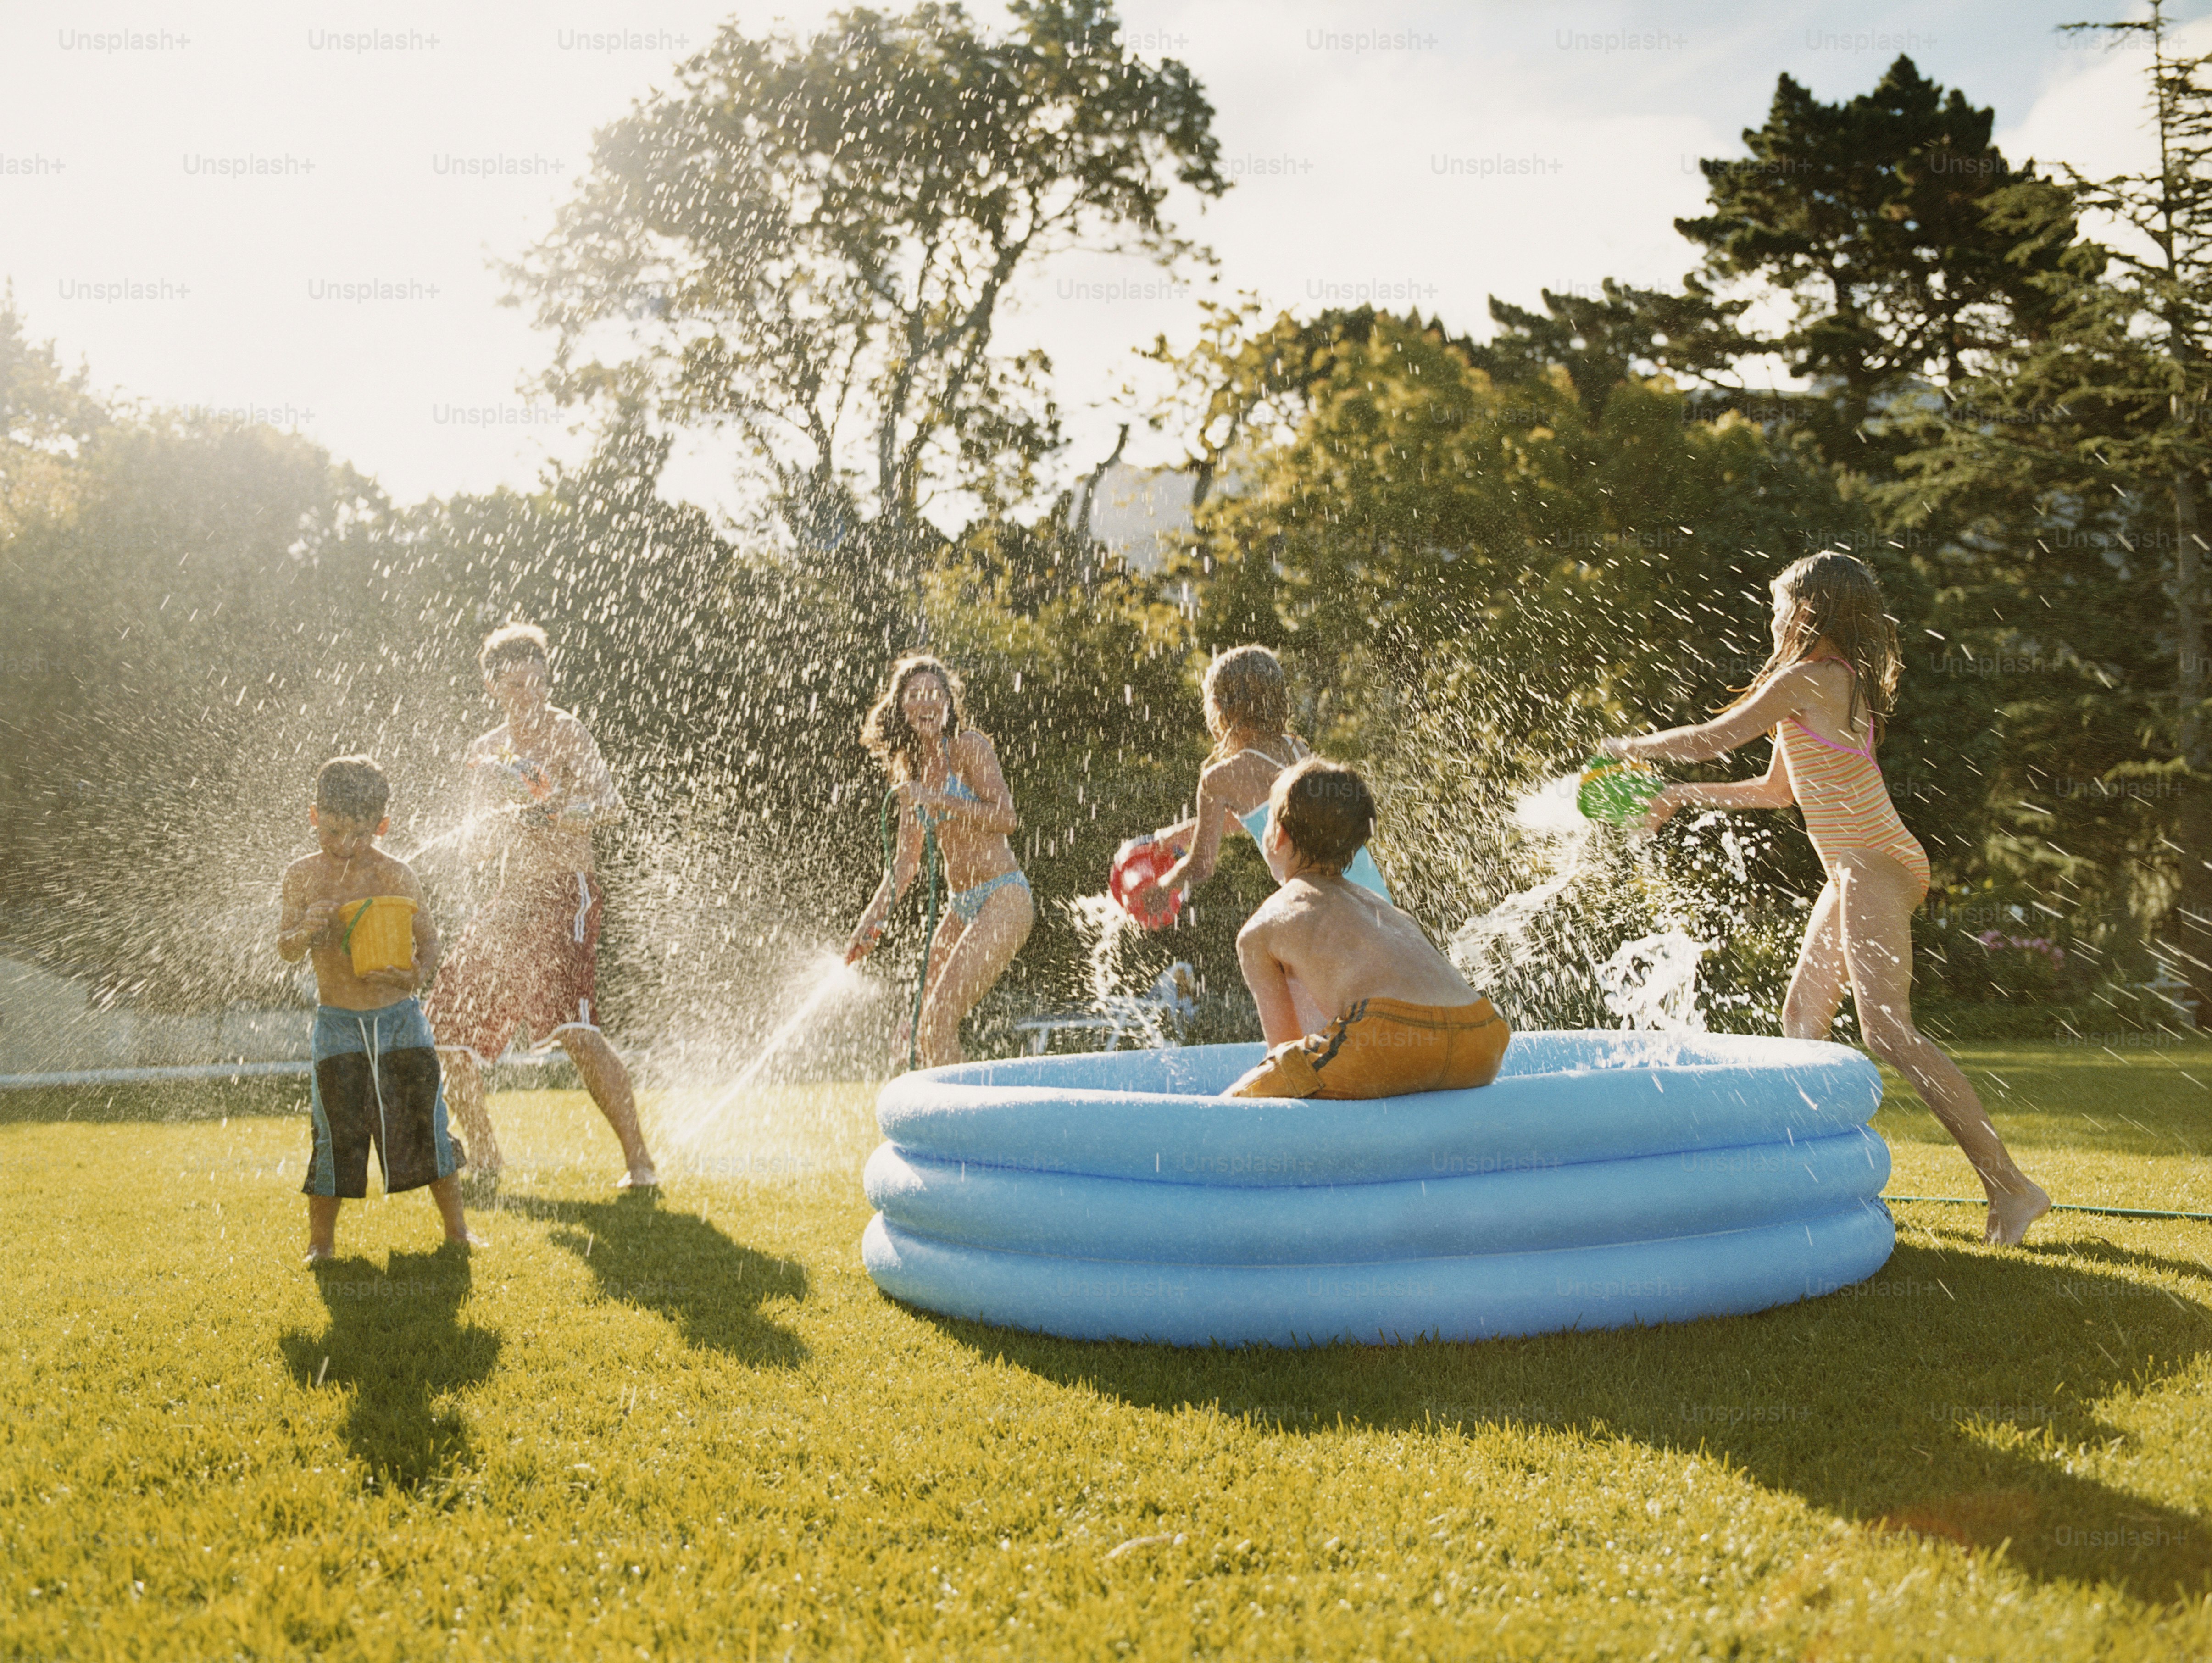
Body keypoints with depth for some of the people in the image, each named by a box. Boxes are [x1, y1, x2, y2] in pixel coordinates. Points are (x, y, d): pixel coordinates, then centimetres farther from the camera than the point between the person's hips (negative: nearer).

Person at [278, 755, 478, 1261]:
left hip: (398, 1017, 0)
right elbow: (285, 950, 2)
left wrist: (418, 973, -22)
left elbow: (428, 938, -1)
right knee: (334, 1134, 1)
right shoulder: (303, 876, -1)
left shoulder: (394, 875, -5)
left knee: (426, 1120, 2)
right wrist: (307, 929, -20)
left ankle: (456, 1228, 16)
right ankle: (321, 1241, 16)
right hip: (338, 1024, 0)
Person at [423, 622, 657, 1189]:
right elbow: (474, 841, 11)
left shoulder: (565, 733, -7)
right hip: (509, 901, 7)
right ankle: (484, 1157, 27)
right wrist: (502, 822, -11)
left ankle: (638, 1159, -18)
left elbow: (611, 803, -20)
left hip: (564, 893, -7)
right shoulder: (486, 752, 13)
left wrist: (557, 816, -38)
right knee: (449, 1025, 9)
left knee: (573, 1029, -24)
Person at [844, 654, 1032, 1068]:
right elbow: (906, 863, 16)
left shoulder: (968, 746, -5)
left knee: (938, 1016, -19)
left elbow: (1006, 817, -17)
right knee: (917, 1027, 6)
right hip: (960, 907, 8)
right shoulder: (911, 771, 14)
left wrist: (935, 799, -17)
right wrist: (871, 921, 7)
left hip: (1004, 898, -8)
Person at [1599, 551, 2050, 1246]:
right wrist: (1684, 795, 26)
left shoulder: (1804, 679, -11)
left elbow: (1711, 739, -8)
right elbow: (1778, 790, 25)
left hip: (1874, 866, -10)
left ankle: (2010, 1184, -17)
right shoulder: (1841, 683, 18)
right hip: (1855, 870, 10)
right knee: (1803, 1018, 13)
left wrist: (1630, 747, 8)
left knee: (1889, 1031, -18)